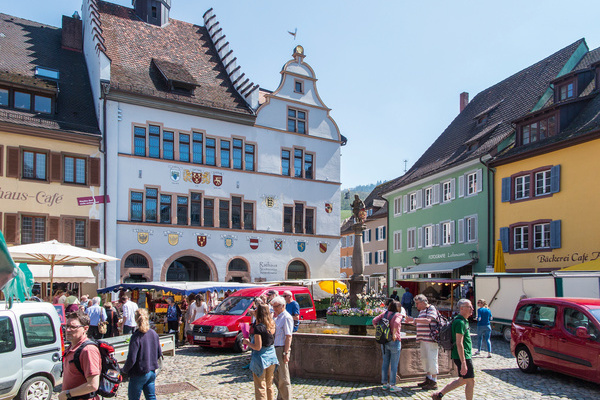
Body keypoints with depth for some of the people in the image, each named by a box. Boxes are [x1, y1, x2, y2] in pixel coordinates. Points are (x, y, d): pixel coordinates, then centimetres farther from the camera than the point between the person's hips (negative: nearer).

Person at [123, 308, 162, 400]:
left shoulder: (136, 336, -19)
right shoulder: (154, 334, 0)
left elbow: (131, 359, -20)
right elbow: (159, 354, 8)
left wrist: (124, 370, -3)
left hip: (139, 374, -5)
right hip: (152, 372, 6)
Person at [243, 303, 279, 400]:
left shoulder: (258, 327, -19)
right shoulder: (272, 324, 0)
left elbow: (257, 347, -20)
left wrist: (247, 342, -4)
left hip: (261, 358, -6)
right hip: (272, 356, 7)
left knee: (260, 387, 4)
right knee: (269, 385, 21)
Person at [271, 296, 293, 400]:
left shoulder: (286, 318, -14)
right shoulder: (277, 317, 14)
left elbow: (288, 336, -19)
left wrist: (286, 353, -22)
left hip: (282, 349, -9)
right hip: (275, 348, 9)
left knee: (283, 378, 0)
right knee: (275, 376, 18)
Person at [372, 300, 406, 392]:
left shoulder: (384, 314, 8)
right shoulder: (398, 315, -9)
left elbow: (374, 321, 0)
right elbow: (396, 323, -29)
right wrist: (394, 334, -20)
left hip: (384, 341, 6)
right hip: (394, 341, -6)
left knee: (385, 363, 14)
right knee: (394, 364, 3)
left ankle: (384, 383, 21)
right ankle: (392, 385, 6)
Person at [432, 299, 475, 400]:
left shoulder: (463, 321, 14)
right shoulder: (460, 322, -19)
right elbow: (459, 344, -24)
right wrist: (463, 363, -27)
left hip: (463, 356, 10)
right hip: (462, 357, -10)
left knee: (463, 380, 16)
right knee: (470, 381, 1)